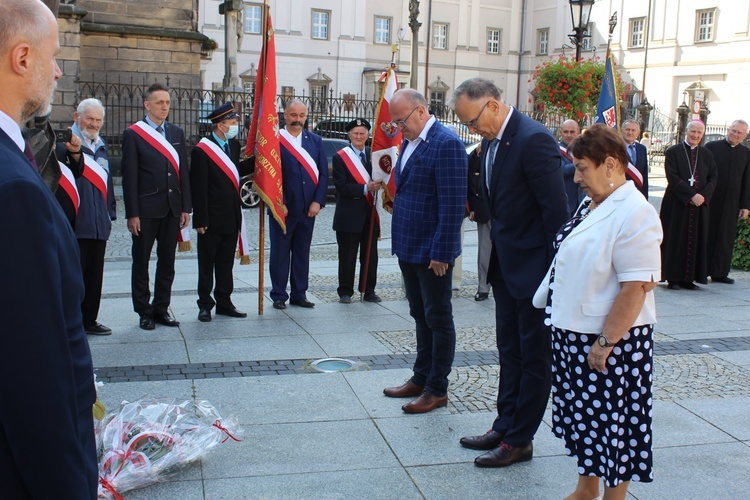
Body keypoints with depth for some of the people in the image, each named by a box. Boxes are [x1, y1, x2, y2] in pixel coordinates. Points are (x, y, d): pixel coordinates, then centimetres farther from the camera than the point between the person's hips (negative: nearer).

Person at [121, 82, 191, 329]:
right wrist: (132, 213, -11)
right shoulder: (133, 134, -3)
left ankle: (161, 308, 21)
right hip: (146, 209, -4)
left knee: (167, 262, 10)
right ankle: (144, 312, 16)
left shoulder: (176, 133, 12)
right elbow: (129, 176, -7)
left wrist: (185, 207, 5)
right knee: (141, 262, 6)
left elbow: (183, 172, 11)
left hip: (172, 209, 5)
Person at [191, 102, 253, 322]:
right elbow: (198, 188, -14)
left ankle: (224, 303, 23)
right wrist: (200, 220, -15)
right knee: (207, 264, 5)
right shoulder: (201, 150, -13)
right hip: (212, 219, -7)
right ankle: (205, 305, 14)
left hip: (231, 217, 7)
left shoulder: (233, 145, 8)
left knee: (226, 263, 14)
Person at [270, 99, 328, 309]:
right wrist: (279, 203, -13)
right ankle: (279, 295, 15)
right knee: (280, 252, 5)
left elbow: (323, 173, 6)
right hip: (283, 208, -4)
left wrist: (317, 201, -4)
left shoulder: (315, 141, 9)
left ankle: (299, 294, 19)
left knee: (302, 253, 10)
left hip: (308, 209, 4)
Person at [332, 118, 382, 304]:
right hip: (349, 215, -4)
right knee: (347, 256, 2)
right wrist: (365, 188, -21)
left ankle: (369, 291, 19)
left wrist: (377, 186, -11)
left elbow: (380, 179, 12)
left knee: (370, 255, 8)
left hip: (370, 214, 4)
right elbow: (341, 186, -11)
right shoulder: (340, 157, -2)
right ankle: (345, 292, 13)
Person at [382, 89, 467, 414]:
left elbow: (453, 205, -20)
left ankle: (437, 389, 16)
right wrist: (400, 240, 13)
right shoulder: (409, 141, 11)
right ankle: (421, 379, 30)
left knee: (438, 320, 5)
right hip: (409, 247, 9)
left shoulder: (446, 144, -17)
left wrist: (441, 252, -21)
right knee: (420, 316, 18)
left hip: (432, 251, -9)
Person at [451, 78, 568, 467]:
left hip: (534, 267, -9)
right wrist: (495, 257, 11)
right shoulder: (491, 141, 8)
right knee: (509, 351, 18)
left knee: (533, 355, 5)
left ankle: (519, 440, 16)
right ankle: (504, 427, 30)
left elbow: (556, 209, -20)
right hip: (506, 265, 9)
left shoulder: (534, 139, -20)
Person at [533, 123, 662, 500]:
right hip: (575, 333, 9)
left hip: (610, 341, -9)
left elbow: (637, 288, -24)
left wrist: (605, 343, -22)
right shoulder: (592, 204, 8)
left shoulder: (634, 214, -20)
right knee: (583, 415, 19)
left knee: (612, 421, 7)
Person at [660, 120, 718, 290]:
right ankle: (672, 278, 4)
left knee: (695, 241, 4)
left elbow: (712, 179, 6)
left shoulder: (707, 155, 11)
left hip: (700, 205, 4)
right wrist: (691, 195, -18)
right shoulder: (673, 152, -1)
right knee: (676, 240, -2)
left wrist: (703, 196, -12)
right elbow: (672, 178, -10)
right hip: (677, 204, -4)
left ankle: (688, 278, 10)